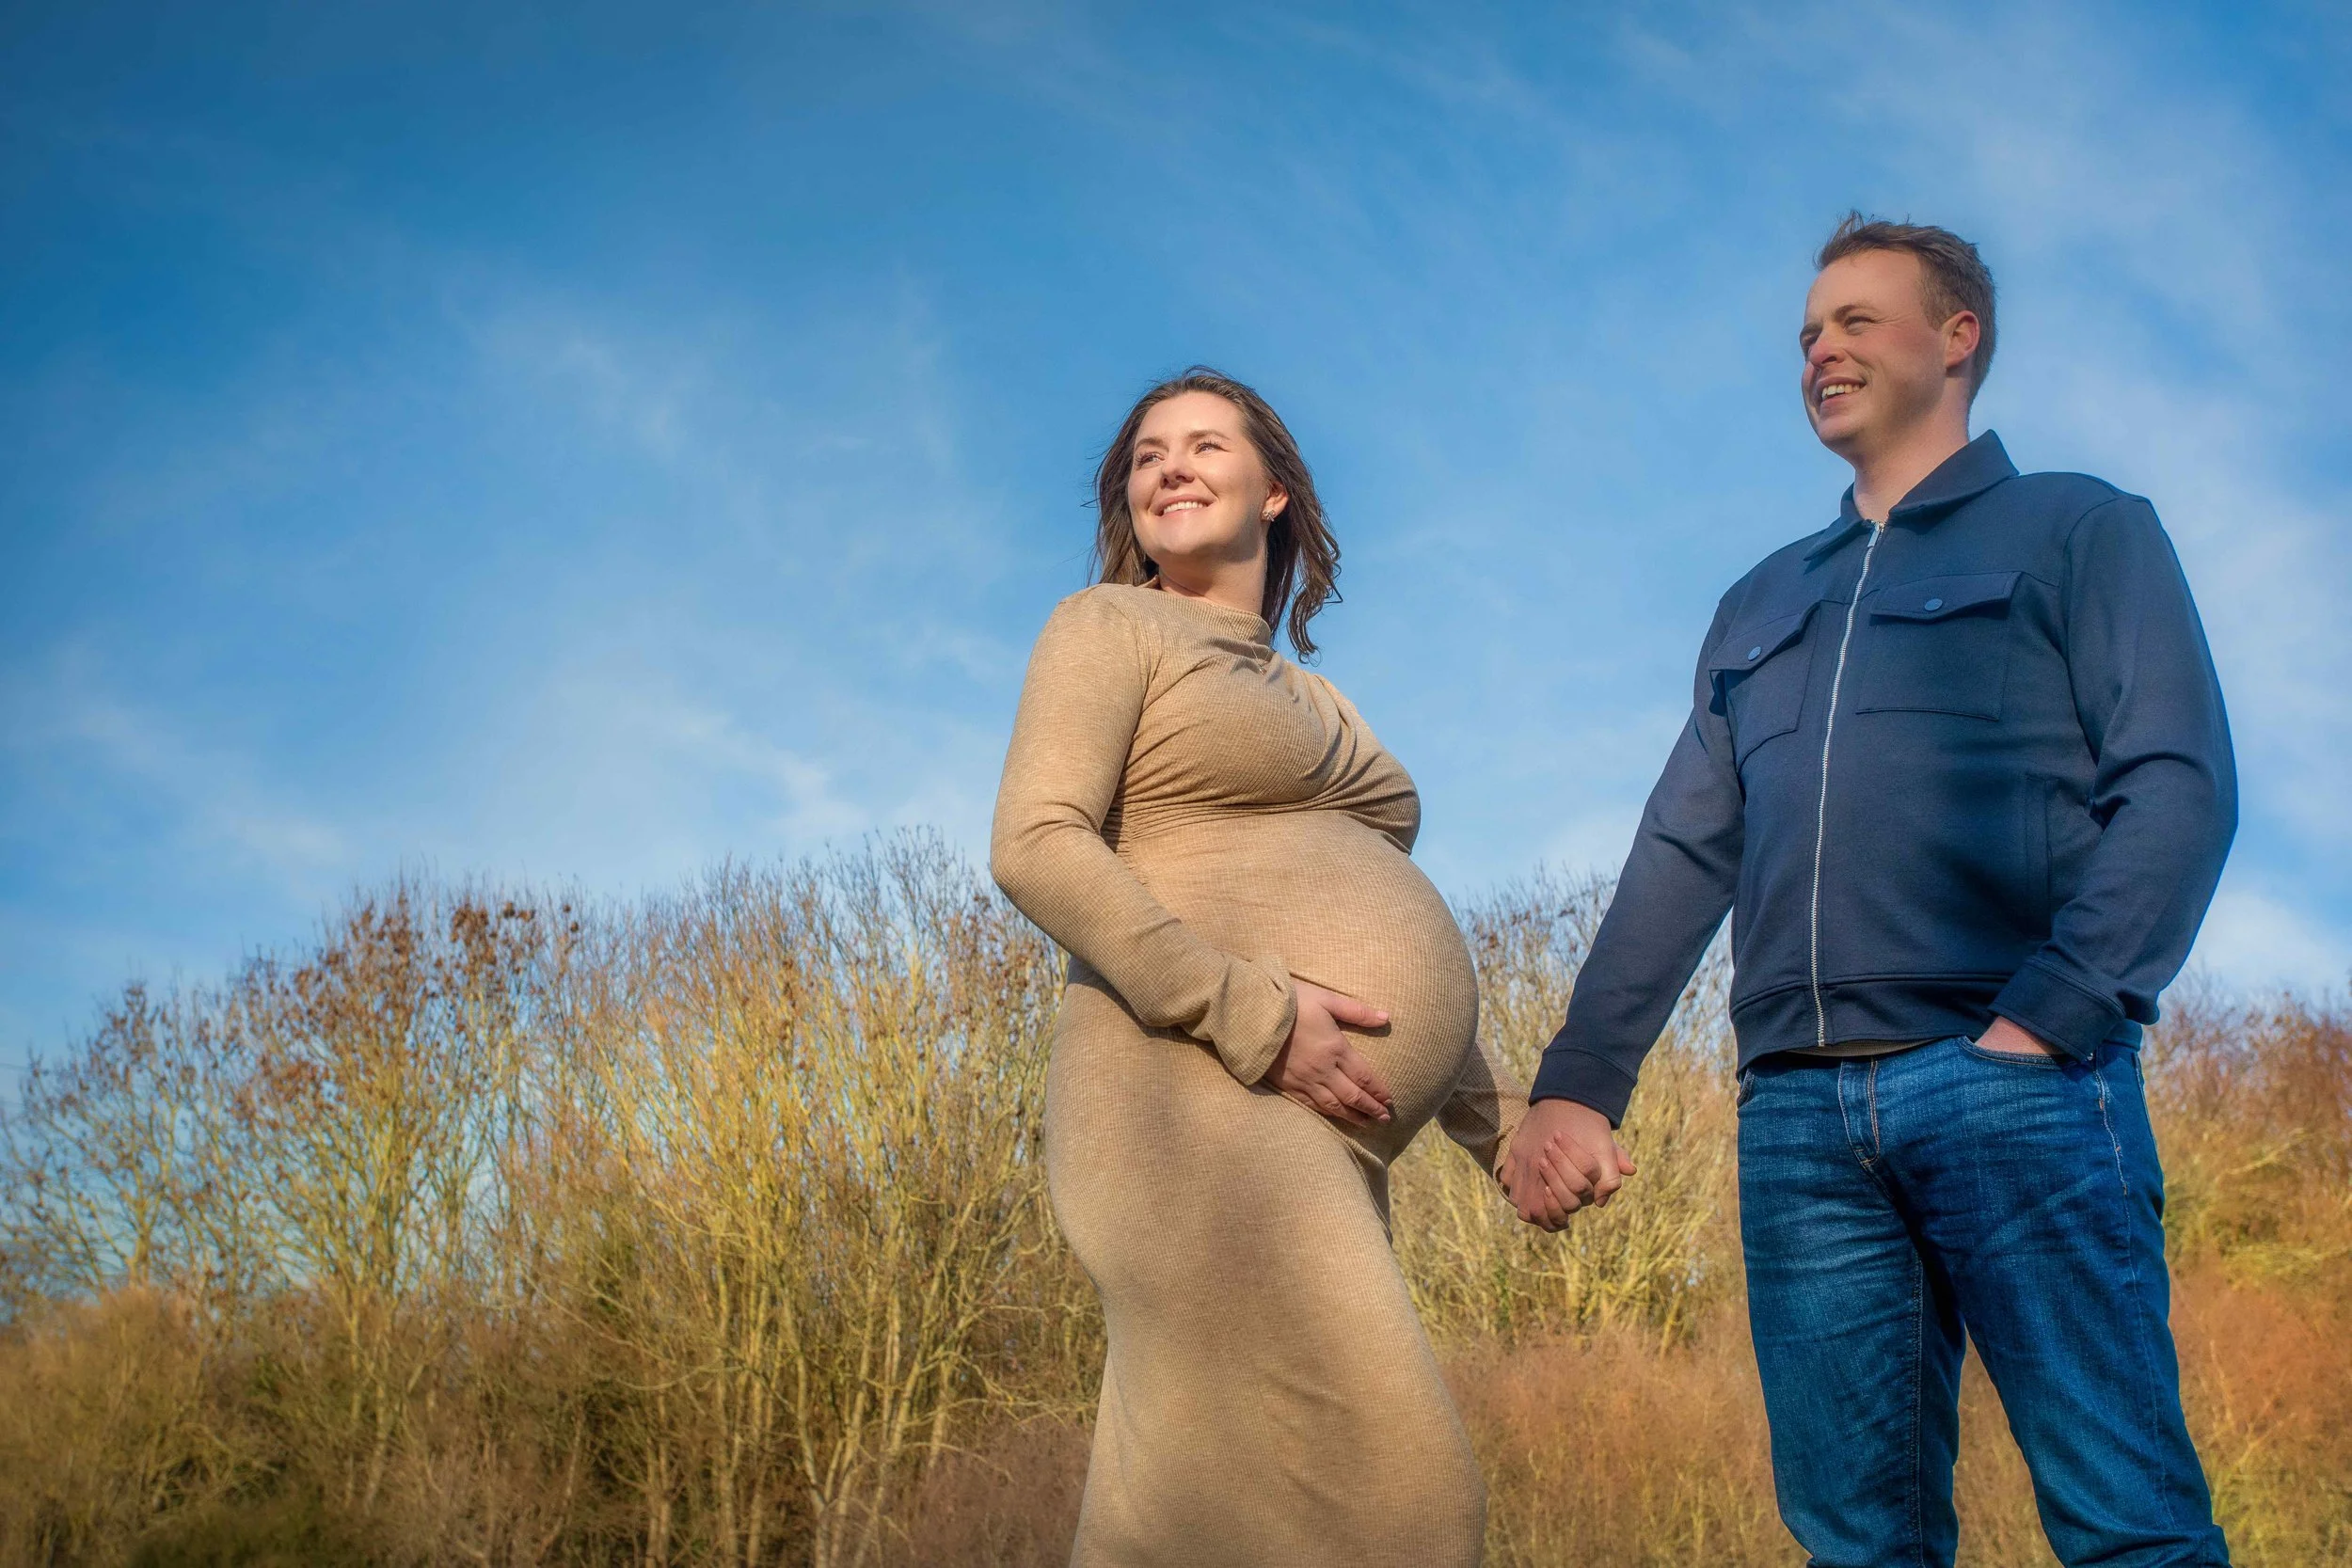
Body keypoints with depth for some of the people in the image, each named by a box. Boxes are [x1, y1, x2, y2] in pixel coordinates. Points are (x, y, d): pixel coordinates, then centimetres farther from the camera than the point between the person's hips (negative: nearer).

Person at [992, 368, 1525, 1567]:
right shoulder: (1110, 628, 7)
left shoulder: (1314, 703, 29)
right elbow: (1036, 848, -9)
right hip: (1200, 1099, -7)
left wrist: (1504, 1121, 15)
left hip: (1318, 1137, 8)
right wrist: (1251, 1017, -18)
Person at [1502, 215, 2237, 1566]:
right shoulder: (1763, 605, 26)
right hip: (1796, 1110, 5)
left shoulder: (2080, 530, 10)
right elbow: (1681, 859, 20)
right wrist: (1576, 1088, 9)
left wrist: (2051, 1016, -16)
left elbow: (2178, 786, -3)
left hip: (2012, 1084, -5)